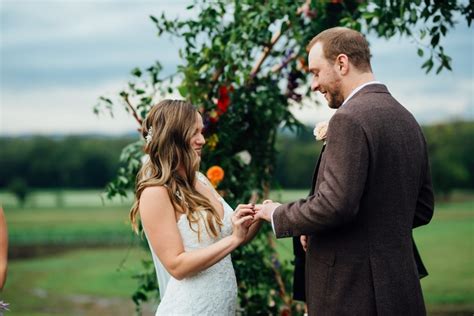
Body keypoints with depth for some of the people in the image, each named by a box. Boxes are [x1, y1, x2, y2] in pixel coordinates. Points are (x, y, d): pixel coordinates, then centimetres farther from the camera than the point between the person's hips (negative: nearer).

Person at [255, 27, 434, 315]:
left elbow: (335, 205, -22)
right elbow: (422, 208, 15)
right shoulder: (407, 120, 12)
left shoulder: (350, 118, -15)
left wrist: (278, 214, -6)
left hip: (353, 292, -9)